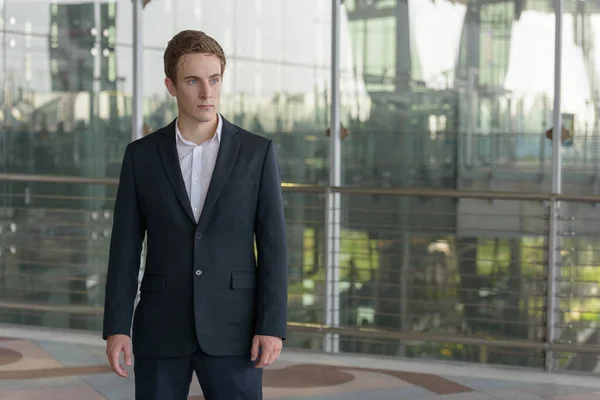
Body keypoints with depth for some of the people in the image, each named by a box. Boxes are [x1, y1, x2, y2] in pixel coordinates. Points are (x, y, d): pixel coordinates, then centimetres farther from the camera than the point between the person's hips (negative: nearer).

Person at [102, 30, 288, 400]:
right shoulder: (141, 156, 4)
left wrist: (273, 327, -10)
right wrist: (116, 328, -4)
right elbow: (125, 249, 3)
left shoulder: (258, 152, 0)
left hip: (231, 329, -1)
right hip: (161, 329, 1)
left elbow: (273, 245, -2)